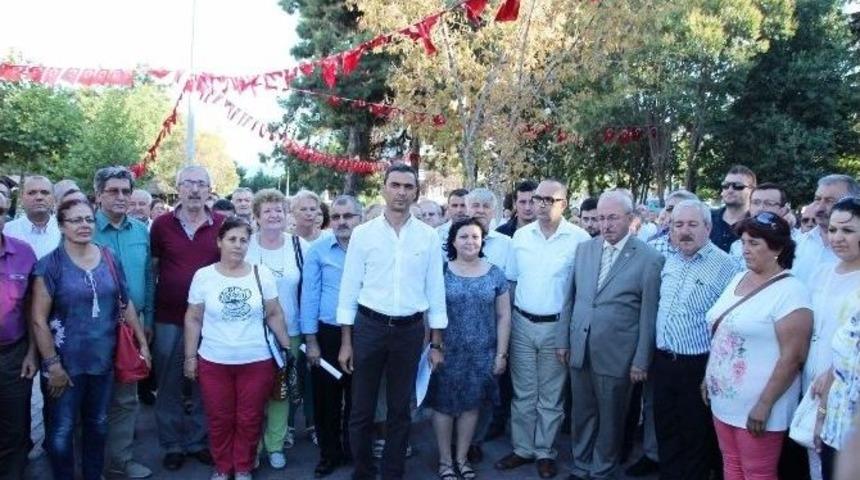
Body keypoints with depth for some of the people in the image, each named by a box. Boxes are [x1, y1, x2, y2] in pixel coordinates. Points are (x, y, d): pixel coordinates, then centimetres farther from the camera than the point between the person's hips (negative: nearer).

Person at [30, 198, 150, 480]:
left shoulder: (109, 259, 1)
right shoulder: (50, 264, -10)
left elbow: (125, 303, 8)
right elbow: (38, 319, -11)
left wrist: (142, 342, 8)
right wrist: (52, 364, -13)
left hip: (103, 359, 4)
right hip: (66, 362, -4)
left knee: (98, 425, 18)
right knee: (61, 431, 6)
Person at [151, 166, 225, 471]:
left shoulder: (222, 225, -1)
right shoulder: (161, 224, -1)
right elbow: (151, 269, 5)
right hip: (169, 318, 0)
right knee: (169, 385, 10)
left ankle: (198, 441, 27)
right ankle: (172, 445, 25)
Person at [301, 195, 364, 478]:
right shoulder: (318, 250, -2)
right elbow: (309, 295, -2)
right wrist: (311, 340, -5)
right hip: (327, 334, 0)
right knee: (325, 398, 9)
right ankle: (329, 453, 27)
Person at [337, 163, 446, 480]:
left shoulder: (429, 236, 0)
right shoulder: (363, 233, -3)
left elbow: (435, 290, 4)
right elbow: (349, 288, 0)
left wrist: (436, 343, 3)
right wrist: (345, 342, -1)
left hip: (410, 330, 1)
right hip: (369, 326, 0)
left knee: (400, 409, 13)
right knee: (362, 408, 9)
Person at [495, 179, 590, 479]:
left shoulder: (580, 238, -10)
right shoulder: (521, 235, 2)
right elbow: (510, 280, 9)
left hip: (557, 327, -3)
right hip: (522, 324, 3)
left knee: (550, 396, 10)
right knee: (523, 393, 13)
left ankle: (545, 452, 26)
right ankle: (522, 448, 27)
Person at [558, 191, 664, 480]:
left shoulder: (649, 259, -10)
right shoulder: (584, 249, 5)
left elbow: (648, 315, -9)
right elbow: (571, 298, 9)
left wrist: (641, 361, -8)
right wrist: (563, 339, 7)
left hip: (615, 354, -4)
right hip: (579, 349, 4)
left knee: (610, 419, 12)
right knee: (581, 415, 17)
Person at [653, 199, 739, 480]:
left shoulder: (724, 266, -14)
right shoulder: (670, 262, 8)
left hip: (698, 366, -6)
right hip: (663, 362, 6)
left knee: (696, 437, 9)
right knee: (666, 433, 17)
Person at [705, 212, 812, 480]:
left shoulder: (790, 292, -16)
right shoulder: (738, 279, 8)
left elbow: (792, 357, -20)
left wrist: (764, 405, -20)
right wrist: (708, 376, 15)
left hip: (756, 409, -7)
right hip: (723, 400, 7)